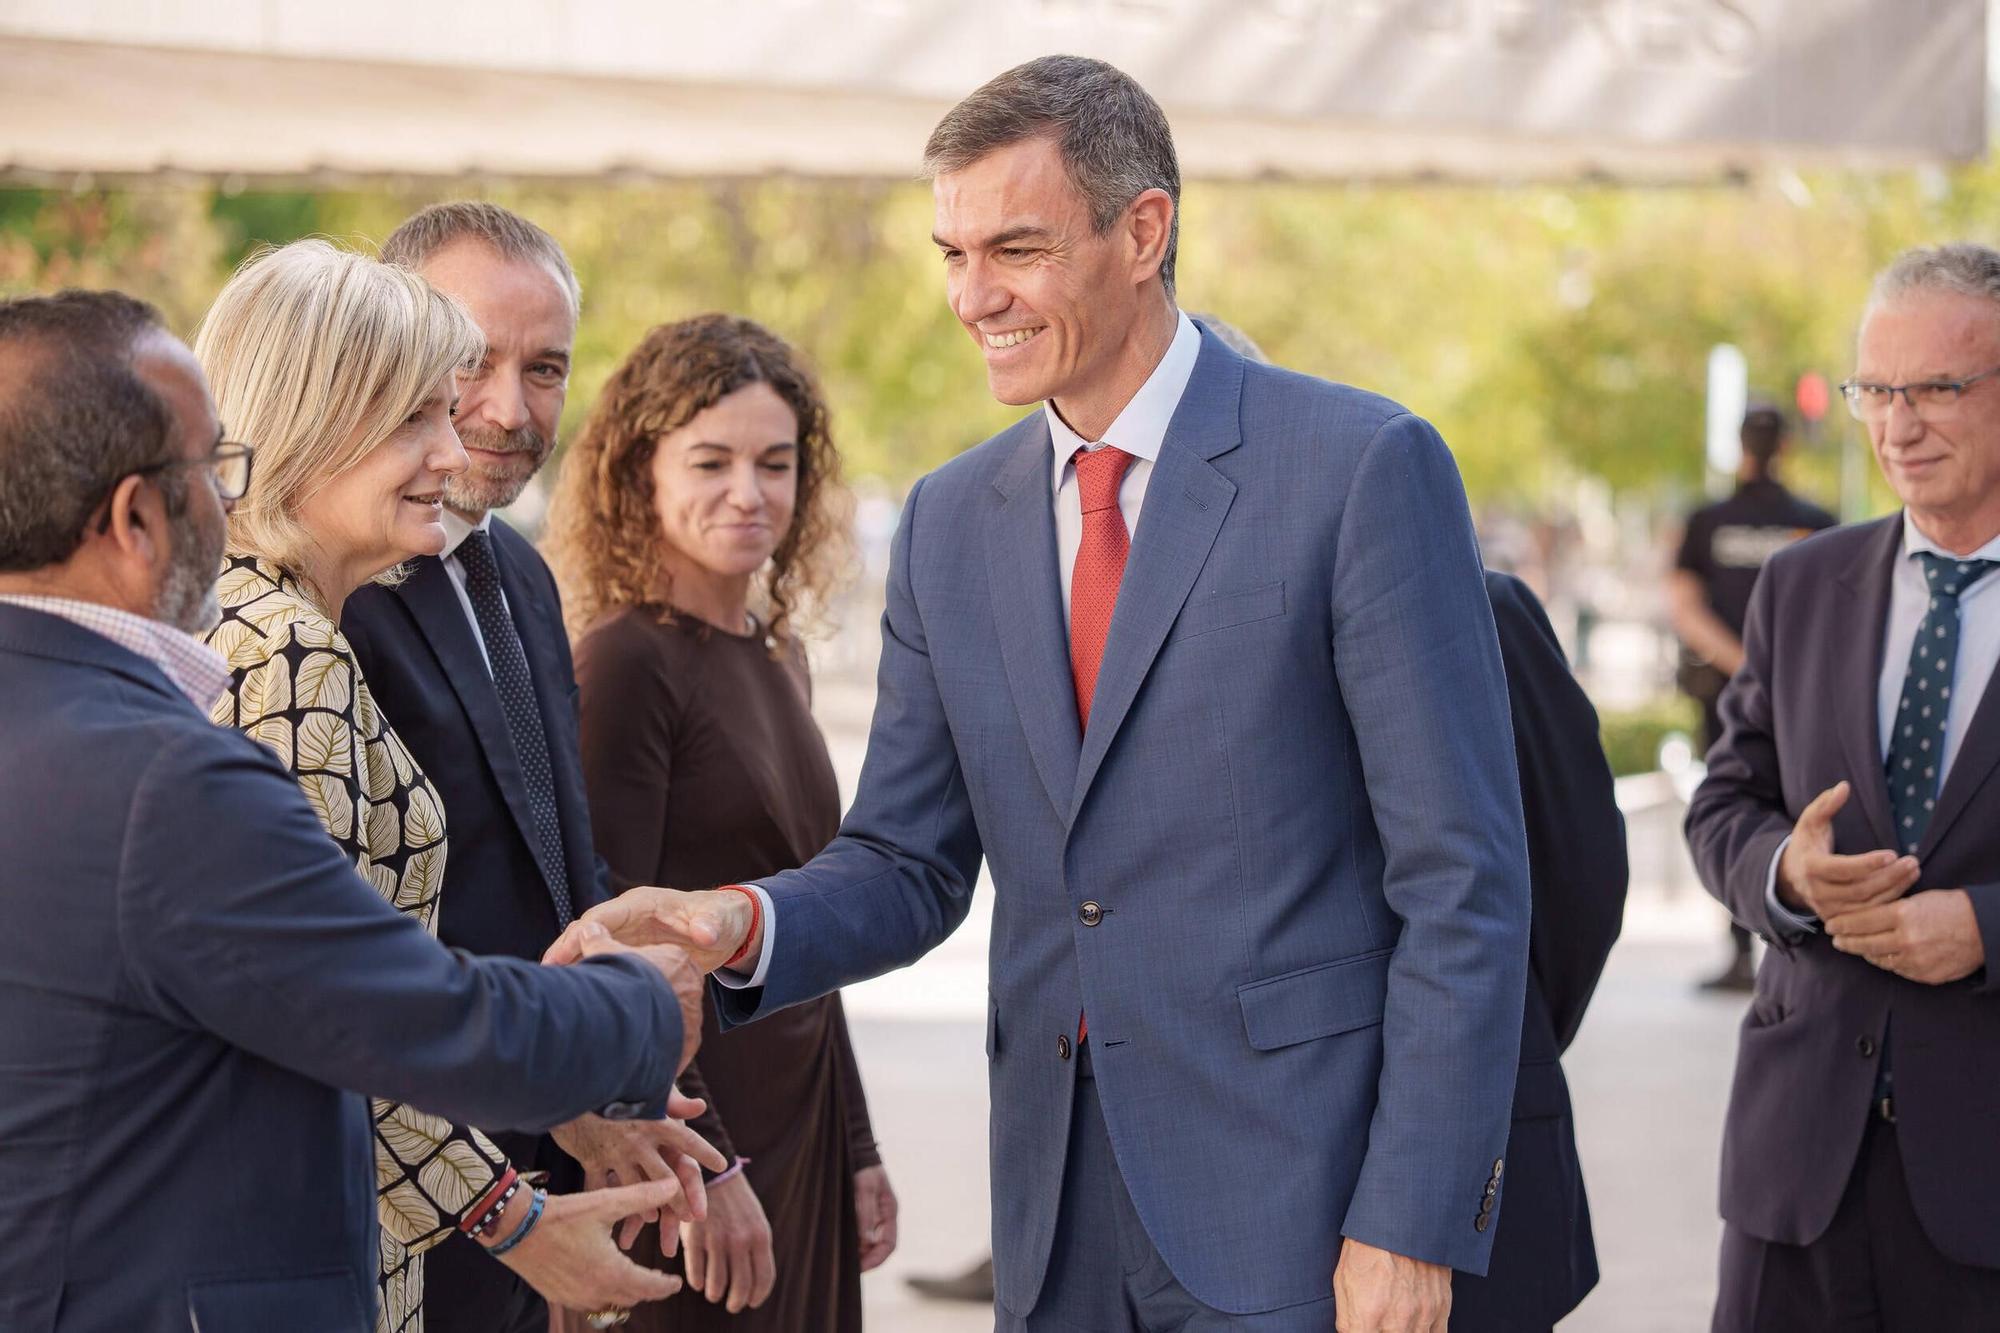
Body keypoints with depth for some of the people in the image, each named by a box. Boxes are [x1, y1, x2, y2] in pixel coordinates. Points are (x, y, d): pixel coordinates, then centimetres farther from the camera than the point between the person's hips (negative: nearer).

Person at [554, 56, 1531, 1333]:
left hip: (1298, 1212, -5)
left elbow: (1463, 878, -10)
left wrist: (1415, 1223, -14)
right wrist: (746, 925, -10)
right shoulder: (951, 522, 9)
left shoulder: (1364, 468, -8)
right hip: (1061, 1227, 5)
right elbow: (912, 866, 11)